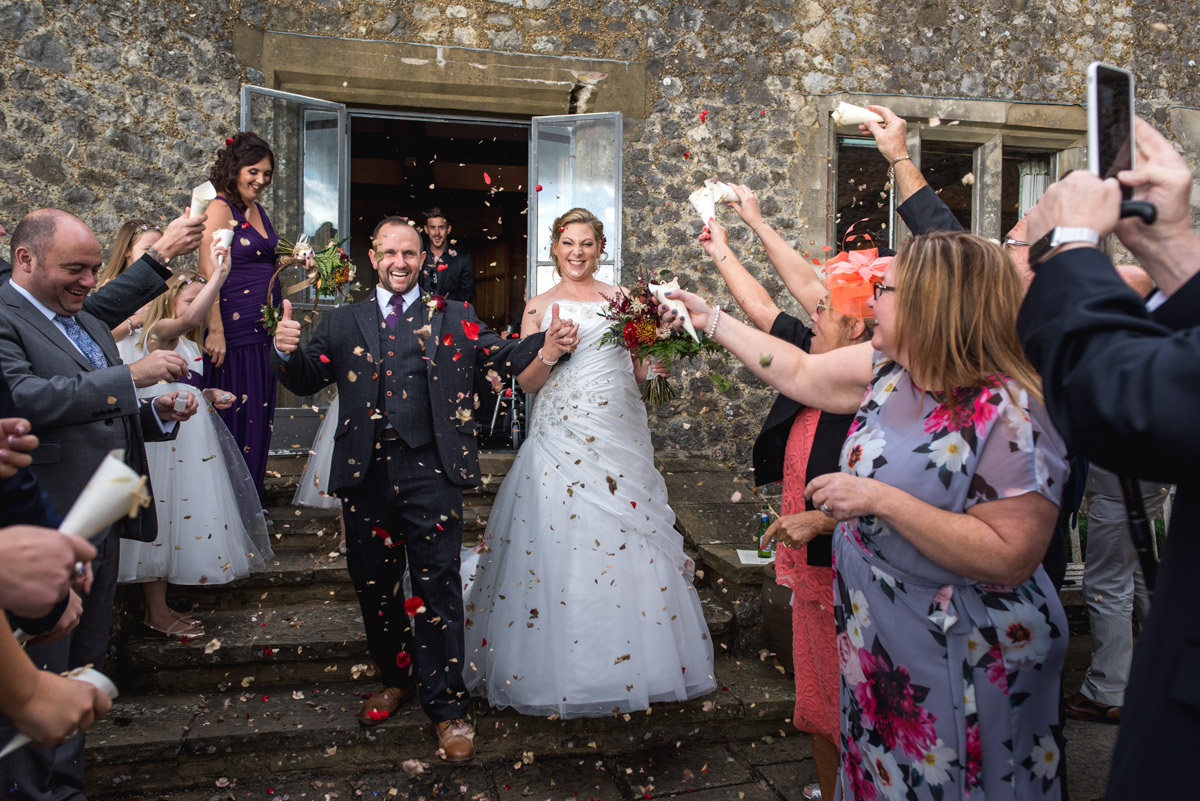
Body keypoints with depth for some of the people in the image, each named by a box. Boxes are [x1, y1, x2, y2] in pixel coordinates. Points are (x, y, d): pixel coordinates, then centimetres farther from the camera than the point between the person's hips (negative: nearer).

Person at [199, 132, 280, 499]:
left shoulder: (258, 211, 16)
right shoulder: (220, 208, -9)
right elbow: (208, 272, -17)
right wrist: (215, 331, -22)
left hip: (263, 330, 8)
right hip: (236, 329, -8)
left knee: (259, 415, 12)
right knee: (235, 417, -2)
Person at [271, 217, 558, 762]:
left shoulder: (454, 319, 9)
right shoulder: (343, 322, 14)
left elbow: (504, 356, 0)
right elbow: (306, 380, 10)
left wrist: (547, 343, -19)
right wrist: (286, 351, -11)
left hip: (431, 470, -3)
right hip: (366, 472, 3)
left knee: (437, 587, 1)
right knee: (373, 585, 15)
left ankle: (447, 706, 13)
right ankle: (395, 678, 37)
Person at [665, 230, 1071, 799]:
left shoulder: (1008, 415, -25)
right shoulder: (888, 368, -2)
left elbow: (1010, 559, -28)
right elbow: (799, 373, 10)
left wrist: (880, 500, -30)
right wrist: (712, 320, 12)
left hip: (958, 663, -7)